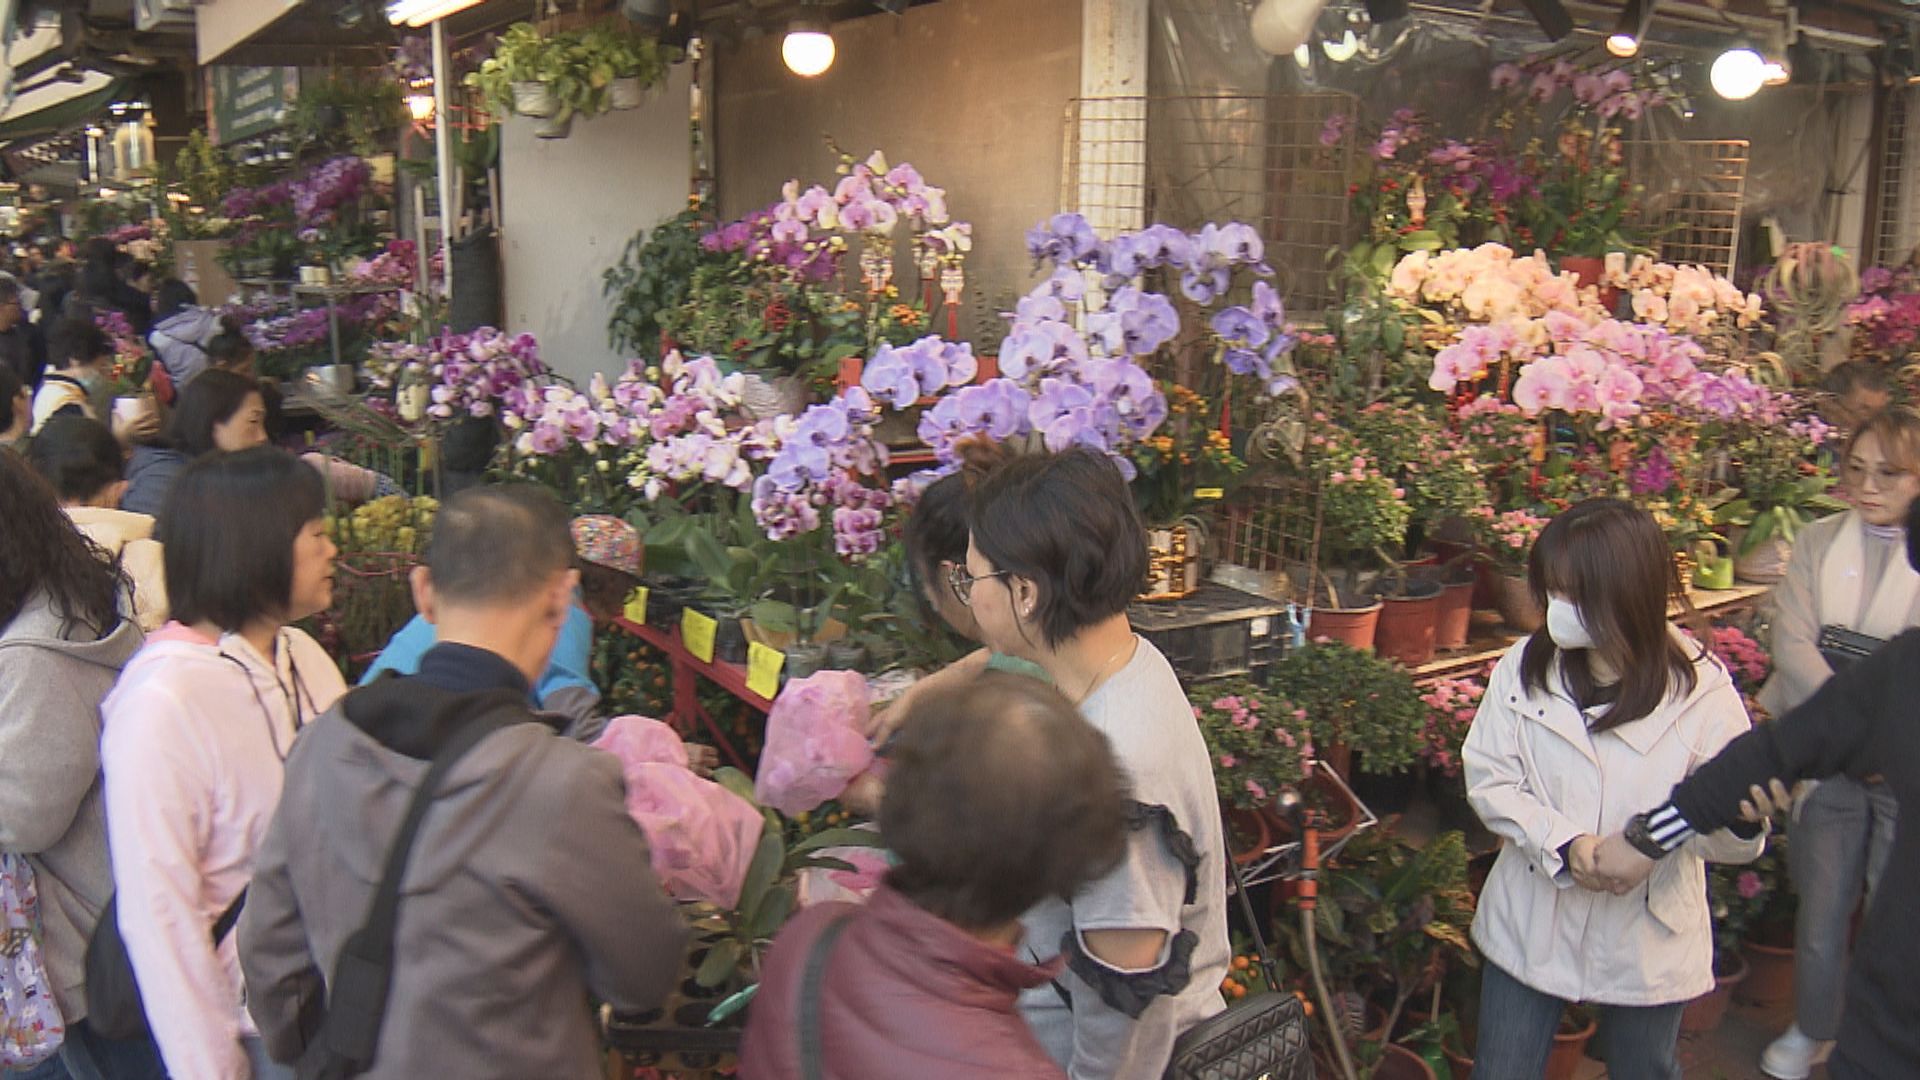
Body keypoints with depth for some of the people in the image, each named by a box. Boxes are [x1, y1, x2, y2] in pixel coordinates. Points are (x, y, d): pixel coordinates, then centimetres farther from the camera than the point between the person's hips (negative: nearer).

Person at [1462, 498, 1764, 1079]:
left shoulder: (1703, 692, -14)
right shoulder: (1523, 668, -9)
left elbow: (1737, 843, -12)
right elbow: (1488, 777, -8)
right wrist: (1564, 843, -23)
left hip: (1647, 940, -1)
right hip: (1529, 927, 1)